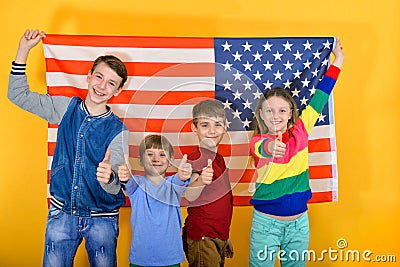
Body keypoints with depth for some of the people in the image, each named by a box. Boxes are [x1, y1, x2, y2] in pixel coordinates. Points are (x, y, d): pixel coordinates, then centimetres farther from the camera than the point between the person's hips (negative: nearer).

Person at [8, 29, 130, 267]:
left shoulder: (118, 130, -11)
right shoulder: (66, 108, 0)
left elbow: (115, 186, -17)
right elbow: (18, 94, 6)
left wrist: (108, 178, -42)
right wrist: (24, 50, -1)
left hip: (101, 219, -2)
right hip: (62, 213, 2)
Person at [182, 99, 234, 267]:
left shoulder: (218, 157, 11)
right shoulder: (197, 158, -15)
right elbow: (189, 197, -31)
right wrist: (200, 181, -51)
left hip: (218, 237, 8)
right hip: (202, 238, -8)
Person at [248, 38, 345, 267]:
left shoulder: (300, 132, -2)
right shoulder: (259, 142, -12)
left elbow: (319, 99, 2)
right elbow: (260, 147, -36)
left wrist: (337, 62, 7)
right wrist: (269, 147, -59)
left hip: (299, 223, 3)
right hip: (266, 223, -3)